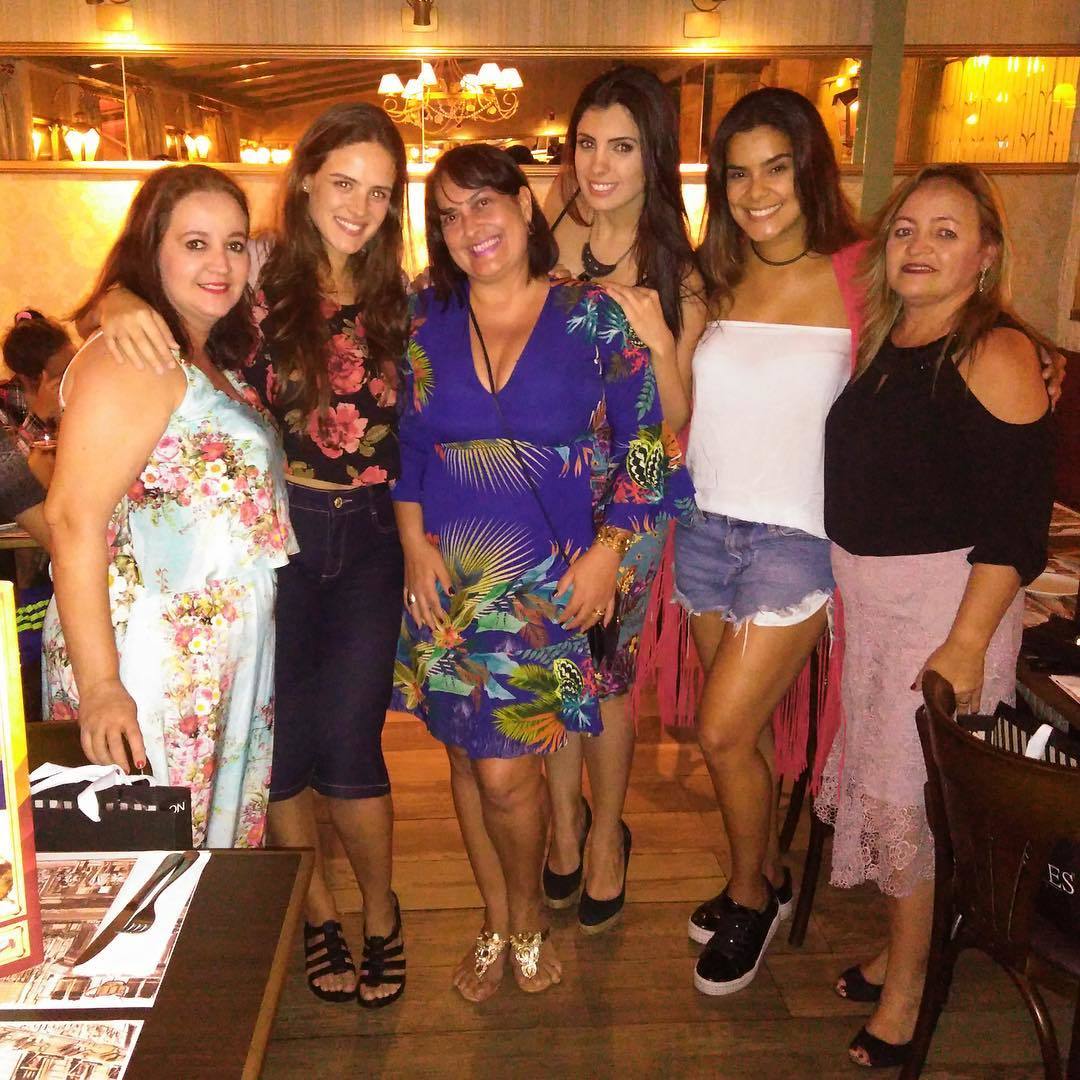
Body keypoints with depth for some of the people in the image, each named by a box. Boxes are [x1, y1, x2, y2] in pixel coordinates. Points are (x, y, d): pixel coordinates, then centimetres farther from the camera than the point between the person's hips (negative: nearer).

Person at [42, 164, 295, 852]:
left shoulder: (213, 361, 13)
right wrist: (99, 686, -25)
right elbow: (73, 517, -23)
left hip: (224, 665, 9)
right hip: (152, 678, -9)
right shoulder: (131, 359, -16)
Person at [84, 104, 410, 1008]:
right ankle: (319, 914, 31)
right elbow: (138, 291, -8)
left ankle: (381, 913, 25)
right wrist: (123, 309, -30)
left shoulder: (394, 299, 7)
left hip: (363, 542, 2)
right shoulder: (260, 271, -3)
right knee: (281, 743, 7)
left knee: (348, 746, -1)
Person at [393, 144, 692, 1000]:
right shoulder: (424, 318, 3)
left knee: (505, 769, -4)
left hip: (547, 576, -3)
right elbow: (399, 441, 7)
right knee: (468, 757, 11)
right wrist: (415, 546, -1)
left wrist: (607, 552, -6)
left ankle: (527, 917, 27)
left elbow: (642, 441, 0)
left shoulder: (591, 317, -3)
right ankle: (495, 925, 34)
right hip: (446, 574, 3)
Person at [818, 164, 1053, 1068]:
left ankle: (905, 995, 21)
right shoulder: (882, 342, 9)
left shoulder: (996, 354, -14)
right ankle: (899, 951, 37)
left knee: (911, 791, 0)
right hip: (863, 590, 7)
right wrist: (839, 585, 11)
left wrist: (968, 644, -22)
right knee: (877, 771, 16)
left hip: (949, 598, -7)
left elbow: (1017, 523, -18)